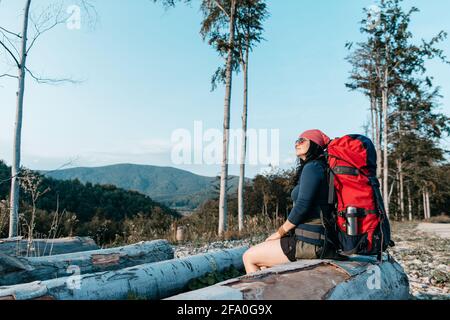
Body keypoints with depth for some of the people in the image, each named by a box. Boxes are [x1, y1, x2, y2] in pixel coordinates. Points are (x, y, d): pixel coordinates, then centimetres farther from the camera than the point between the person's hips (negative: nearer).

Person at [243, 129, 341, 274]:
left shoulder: (312, 167, -12)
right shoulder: (320, 167, 17)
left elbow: (302, 206, -21)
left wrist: (280, 232, -8)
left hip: (309, 242, -9)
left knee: (249, 257, 3)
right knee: (262, 258, 23)